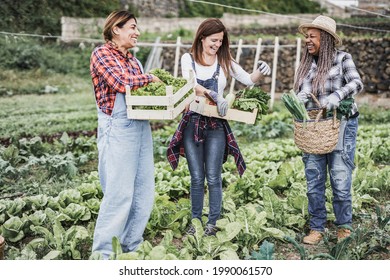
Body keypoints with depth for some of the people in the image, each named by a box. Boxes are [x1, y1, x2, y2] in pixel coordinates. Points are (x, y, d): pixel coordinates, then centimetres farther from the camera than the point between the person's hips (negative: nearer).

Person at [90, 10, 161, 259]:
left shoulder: (133, 60, 17)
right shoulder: (101, 54, -4)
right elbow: (122, 82, -18)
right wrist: (151, 78, -4)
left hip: (142, 128, 8)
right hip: (118, 129, -8)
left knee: (144, 191, 8)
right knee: (119, 192, -7)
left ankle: (131, 247, 21)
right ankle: (103, 254, 4)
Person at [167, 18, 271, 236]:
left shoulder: (224, 61, 5)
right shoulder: (188, 59, 1)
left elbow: (249, 80, 5)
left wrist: (261, 72, -17)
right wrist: (214, 95, -32)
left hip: (216, 125, 0)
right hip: (193, 122, 0)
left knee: (213, 177, 0)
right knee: (197, 178, 6)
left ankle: (213, 223, 10)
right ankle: (196, 222, 19)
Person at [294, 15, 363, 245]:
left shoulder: (343, 58, -4)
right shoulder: (307, 64, 10)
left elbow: (357, 84, -17)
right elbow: (301, 92, 8)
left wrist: (336, 97, -34)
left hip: (341, 125, -4)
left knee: (340, 179, -1)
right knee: (314, 180, 3)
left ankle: (344, 226, 19)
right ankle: (317, 229, 15)